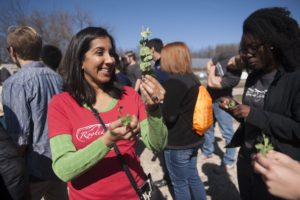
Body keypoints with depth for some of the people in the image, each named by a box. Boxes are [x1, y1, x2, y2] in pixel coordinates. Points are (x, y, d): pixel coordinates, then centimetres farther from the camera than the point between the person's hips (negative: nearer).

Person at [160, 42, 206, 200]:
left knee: (180, 183, 11)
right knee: (192, 177, 23)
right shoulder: (193, 78, 6)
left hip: (177, 143, -9)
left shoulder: (173, 82, -22)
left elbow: (168, 116, -22)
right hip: (192, 138, 9)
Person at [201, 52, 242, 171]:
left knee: (227, 132, 0)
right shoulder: (225, 55, -11)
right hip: (209, 99, 7)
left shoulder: (235, 76, -31)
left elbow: (212, 83, -29)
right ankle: (207, 152, 38)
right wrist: (212, 76, -13)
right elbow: (209, 65, 4)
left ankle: (229, 161, 18)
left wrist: (212, 71, -11)